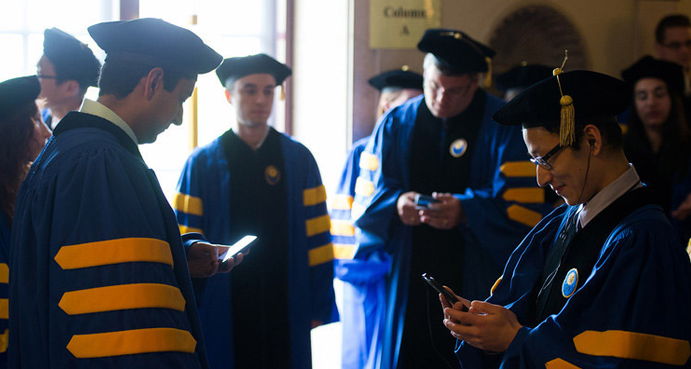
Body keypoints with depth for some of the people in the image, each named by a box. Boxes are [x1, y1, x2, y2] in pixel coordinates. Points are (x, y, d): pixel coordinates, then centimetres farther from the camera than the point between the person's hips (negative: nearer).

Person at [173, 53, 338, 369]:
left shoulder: (298, 159, 6)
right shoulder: (202, 164, 1)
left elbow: (315, 235, 5)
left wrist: (318, 305, 1)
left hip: (284, 308, 2)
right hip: (222, 312, -1)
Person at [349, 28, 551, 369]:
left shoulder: (505, 128, -2)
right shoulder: (395, 125, 9)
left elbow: (523, 209, -10)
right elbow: (365, 201, 4)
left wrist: (466, 212, -26)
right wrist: (397, 205, -18)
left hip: (477, 287, -2)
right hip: (408, 289, 3)